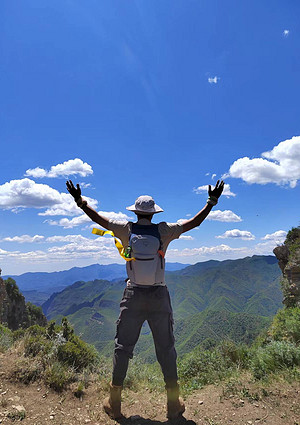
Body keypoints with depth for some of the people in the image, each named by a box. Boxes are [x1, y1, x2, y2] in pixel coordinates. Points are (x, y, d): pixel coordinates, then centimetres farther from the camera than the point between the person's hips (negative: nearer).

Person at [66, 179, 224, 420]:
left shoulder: (126, 230, -4)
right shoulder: (163, 231, -6)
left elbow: (98, 218, 4)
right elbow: (195, 222, 0)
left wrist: (80, 200, 17)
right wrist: (212, 201, 9)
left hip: (134, 296, 1)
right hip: (159, 297, 0)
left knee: (123, 347, 14)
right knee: (166, 349, 12)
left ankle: (114, 404, 25)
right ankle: (174, 405, 24)